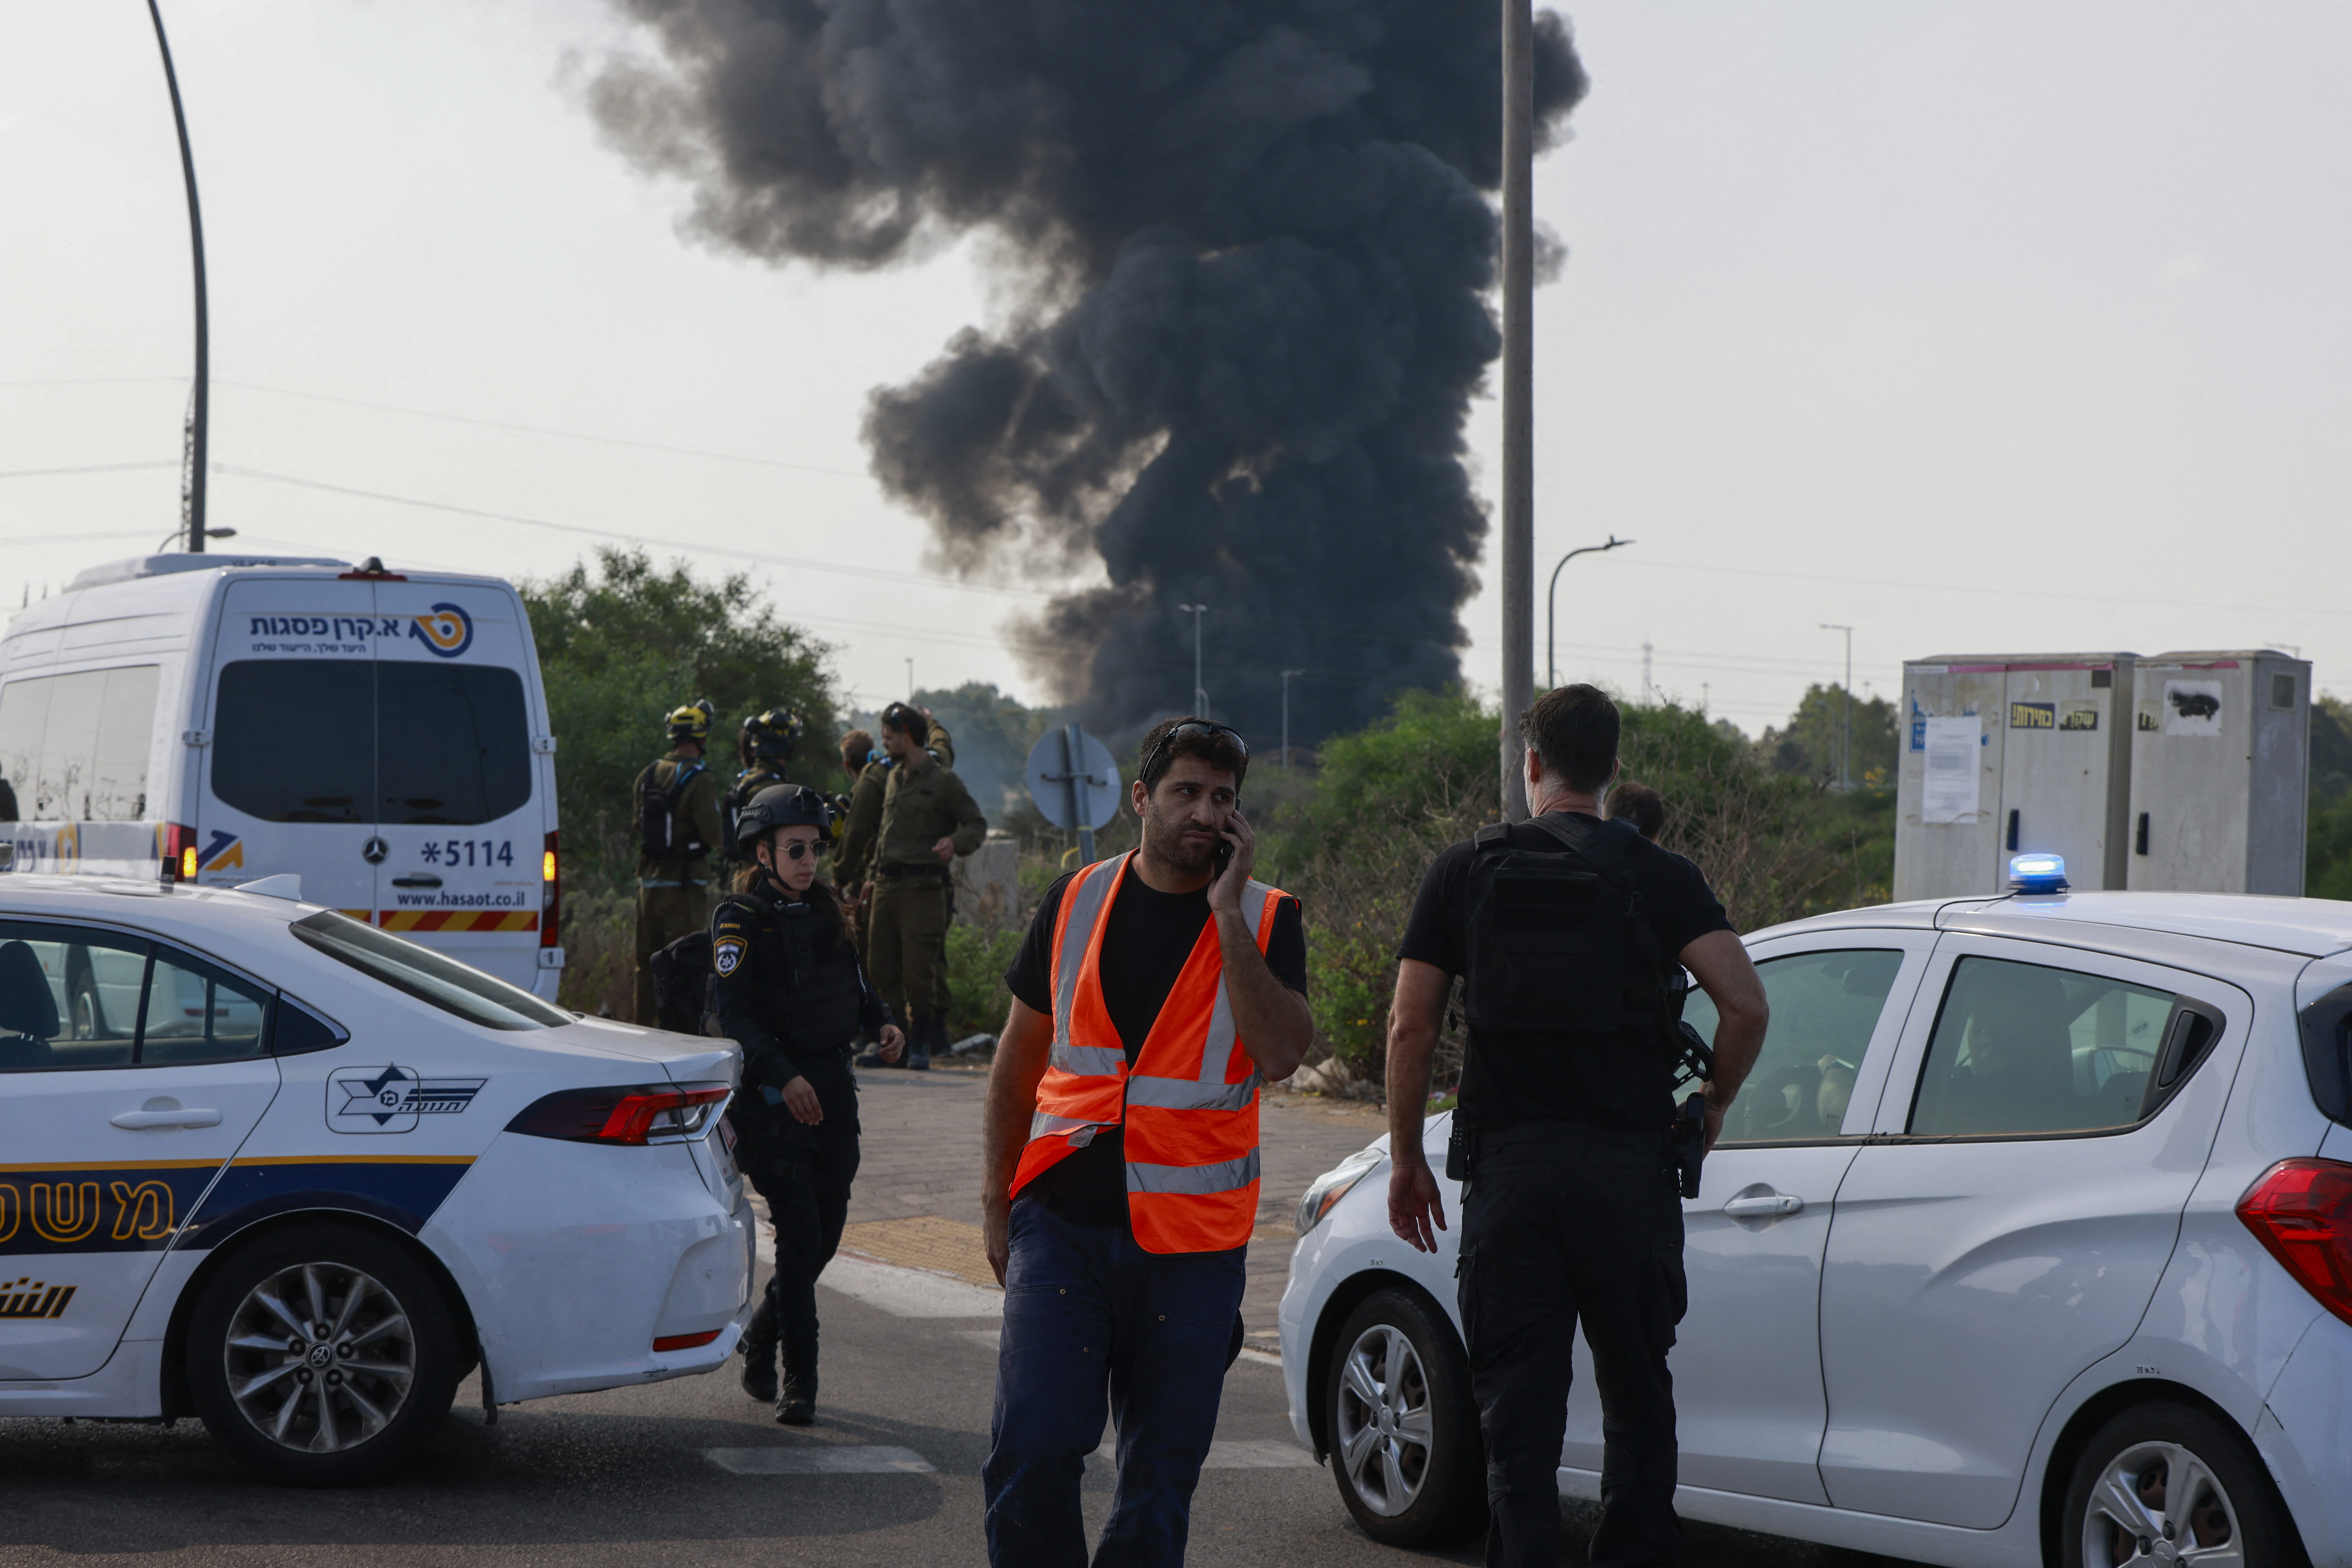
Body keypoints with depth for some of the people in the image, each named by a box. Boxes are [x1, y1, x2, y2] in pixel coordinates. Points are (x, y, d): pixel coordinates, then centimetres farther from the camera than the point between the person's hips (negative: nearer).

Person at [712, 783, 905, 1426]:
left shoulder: (825, 910, 12)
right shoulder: (740, 918, -7)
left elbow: (854, 982, 22)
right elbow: (733, 1015, -15)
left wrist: (882, 1022, 2)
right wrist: (783, 1077, -26)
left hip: (832, 1085, 6)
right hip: (772, 1090, -6)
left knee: (826, 1233, 9)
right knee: (800, 1234, -11)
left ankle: (758, 1343, 30)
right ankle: (798, 1384, -5)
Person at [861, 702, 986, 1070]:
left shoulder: (943, 781, -4)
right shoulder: (893, 778, 17)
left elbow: (977, 824, -1)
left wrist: (956, 843, -21)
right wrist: (873, 874, 22)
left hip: (923, 887, -7)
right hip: (887, 887, 7)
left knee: (919, 970, -8)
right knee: (882, 967, 5)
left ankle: (921, 1044, 2)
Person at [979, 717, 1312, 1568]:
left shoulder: (1268, 922, 2)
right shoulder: (1076, 902, 7)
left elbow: (1280, 1054, -16)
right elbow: (1020, 1058, 15)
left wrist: (1227, 913, -16)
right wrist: (996, 1199, 12)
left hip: (1194, 1241, 0)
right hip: (1063, 1218, 1)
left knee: (1162, 1467, 6)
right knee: (1031, 1447, -12)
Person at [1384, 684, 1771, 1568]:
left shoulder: (1464, 872, 5)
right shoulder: (1656, 875, 3)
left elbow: (1410, 1026, 2)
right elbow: (1746, 1005, -8)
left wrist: (1407, 1160, 10)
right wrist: (1714, 1106, 9)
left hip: (1509, 1164, 0)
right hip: (1629, 1163, 0)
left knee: (1516, 1402, 4)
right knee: (1636, 1392, 12)